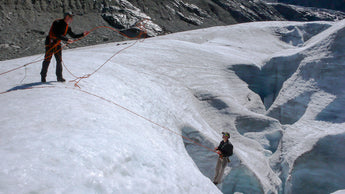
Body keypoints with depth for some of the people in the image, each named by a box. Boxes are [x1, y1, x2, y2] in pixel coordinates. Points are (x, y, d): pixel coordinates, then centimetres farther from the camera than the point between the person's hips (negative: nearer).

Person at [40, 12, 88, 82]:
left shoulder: (67, 27, 8)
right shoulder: (57, 23, -16)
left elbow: (73, 36, 14)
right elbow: (57, 35, -25)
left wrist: (82, 34, 5)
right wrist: (67, 40, -29)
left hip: (57, 44, 7)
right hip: (50, 42, -7)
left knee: (59, 60, 4)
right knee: (47, 60, -4)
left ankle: (59, 77, 11)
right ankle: (43, 76, 8)